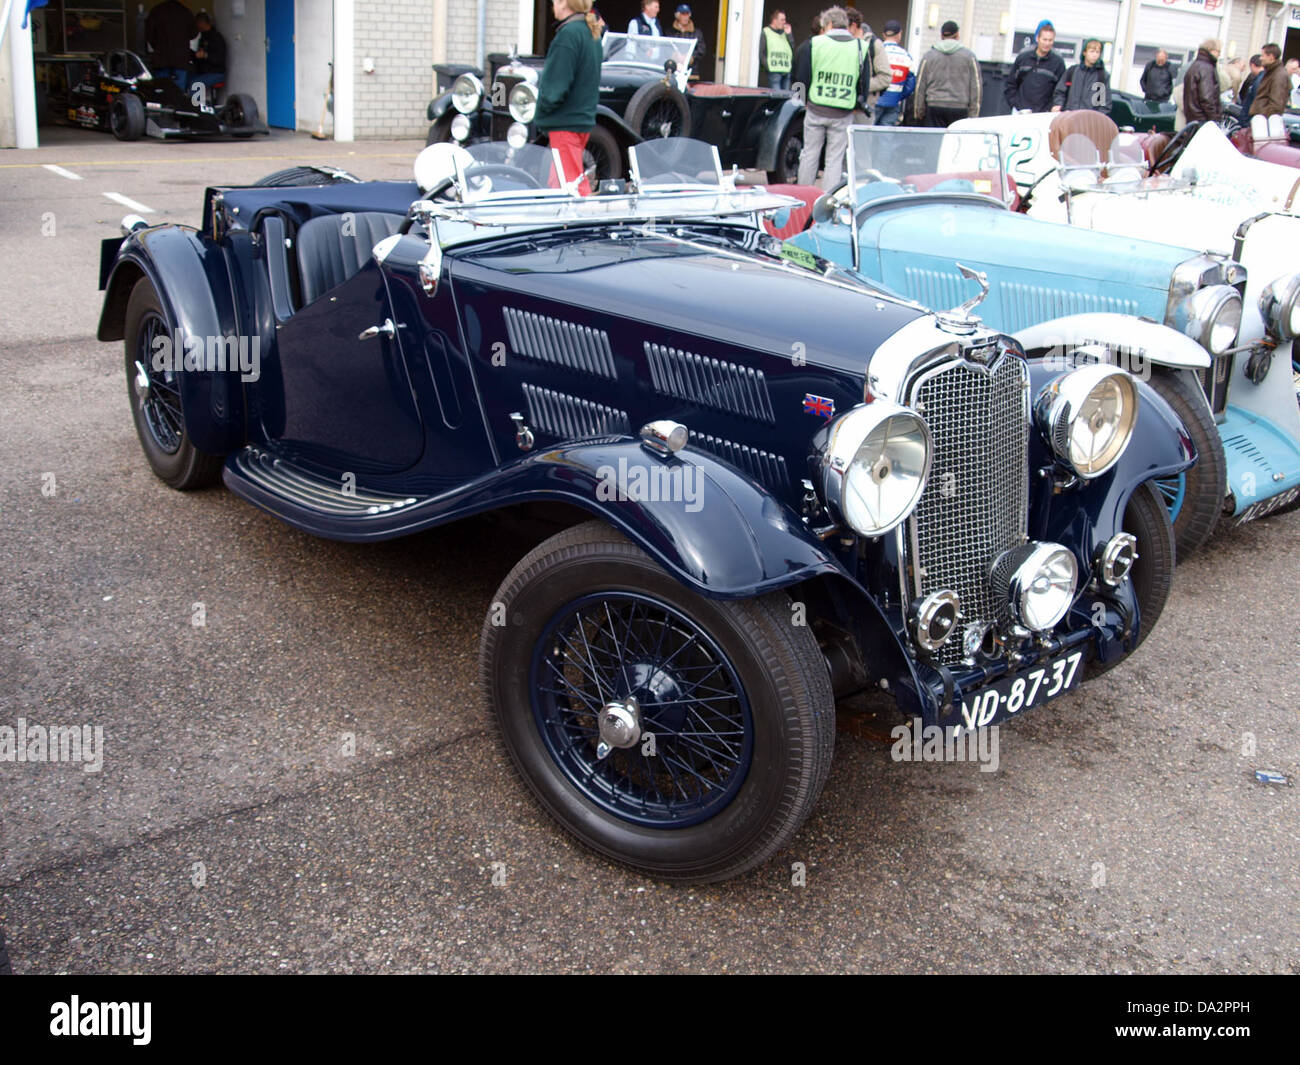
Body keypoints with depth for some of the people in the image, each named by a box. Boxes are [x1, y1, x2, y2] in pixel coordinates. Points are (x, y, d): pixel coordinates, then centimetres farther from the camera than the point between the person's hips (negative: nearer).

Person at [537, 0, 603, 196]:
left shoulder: (569, 33, -16)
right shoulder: (591, 32, 12)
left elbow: (557, 86, -20)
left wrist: (544, 106, -5)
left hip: (565, 121, -9)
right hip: (585, 118, 9)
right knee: (557, 182, 16)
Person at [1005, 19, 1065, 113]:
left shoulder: (1058, 62, -1)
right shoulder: (1023, 57, 5)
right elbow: (1011, 83, 11)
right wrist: (1014, 104, 3)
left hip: (1043, 113, -2)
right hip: (1020, 111, 2)